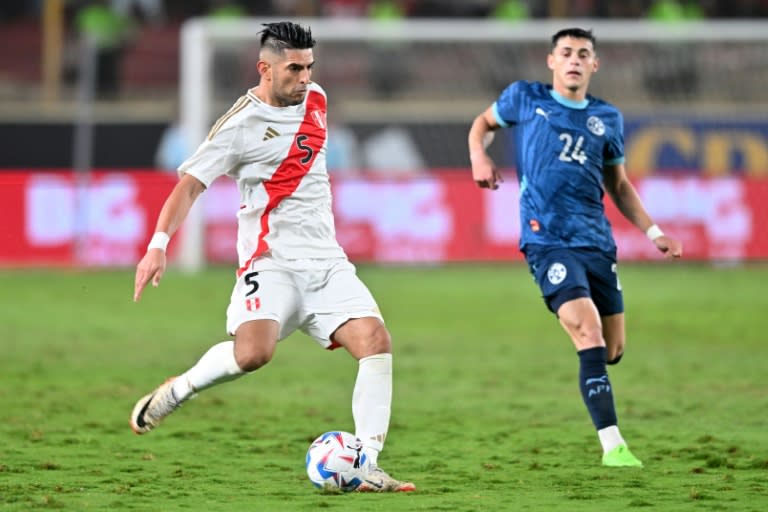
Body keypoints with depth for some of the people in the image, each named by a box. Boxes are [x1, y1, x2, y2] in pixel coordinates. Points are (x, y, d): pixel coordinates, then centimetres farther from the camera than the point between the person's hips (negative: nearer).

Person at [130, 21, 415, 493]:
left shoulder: (315, 99, 11)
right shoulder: (241, 124, -8)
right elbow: (191, 184, -10)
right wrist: (159, 244, -22)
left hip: (327, 261, 6)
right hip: (271, 262, -6)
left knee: (376, 341, -14)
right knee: (253, 352, -29)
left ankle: (365, 467, -13)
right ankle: (176, 392, 0)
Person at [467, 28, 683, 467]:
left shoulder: (607, 118, 13)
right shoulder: (525, 98, 6)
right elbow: (485, 123, 24)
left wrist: (654, 233, 13)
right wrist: (479, 155, 3)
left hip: (598, 243, 4)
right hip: (547, 241, -4)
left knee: (613, 350, 4)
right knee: (590, 337, -21)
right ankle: (613, 447, -24)